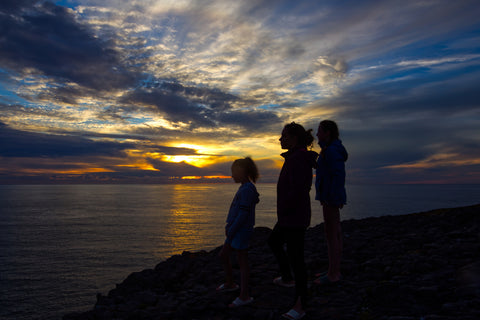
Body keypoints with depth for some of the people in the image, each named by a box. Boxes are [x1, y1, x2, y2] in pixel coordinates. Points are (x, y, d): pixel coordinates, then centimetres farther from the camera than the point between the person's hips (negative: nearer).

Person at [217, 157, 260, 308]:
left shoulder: (247, 189, -20)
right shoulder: (244, 188, 11)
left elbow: (243, 214, -22)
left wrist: (231, 231, -17)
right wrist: (229, 225, 11)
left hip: (242, 230, -10)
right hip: (236, 230, 10)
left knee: (242, 261, -2)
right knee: (223, 255, 20)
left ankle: (244, 296, 9)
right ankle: (229, 283, 37)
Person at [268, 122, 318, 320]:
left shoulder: (298, 158, -21)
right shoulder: (297, 157, 12)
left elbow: (297, 190, -28)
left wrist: (283, 210, -14)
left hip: (295, 218, -11)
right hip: (290, 216, 11)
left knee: (296, 258, -3)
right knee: (274, 242, 28)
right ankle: (287, 278, 43)